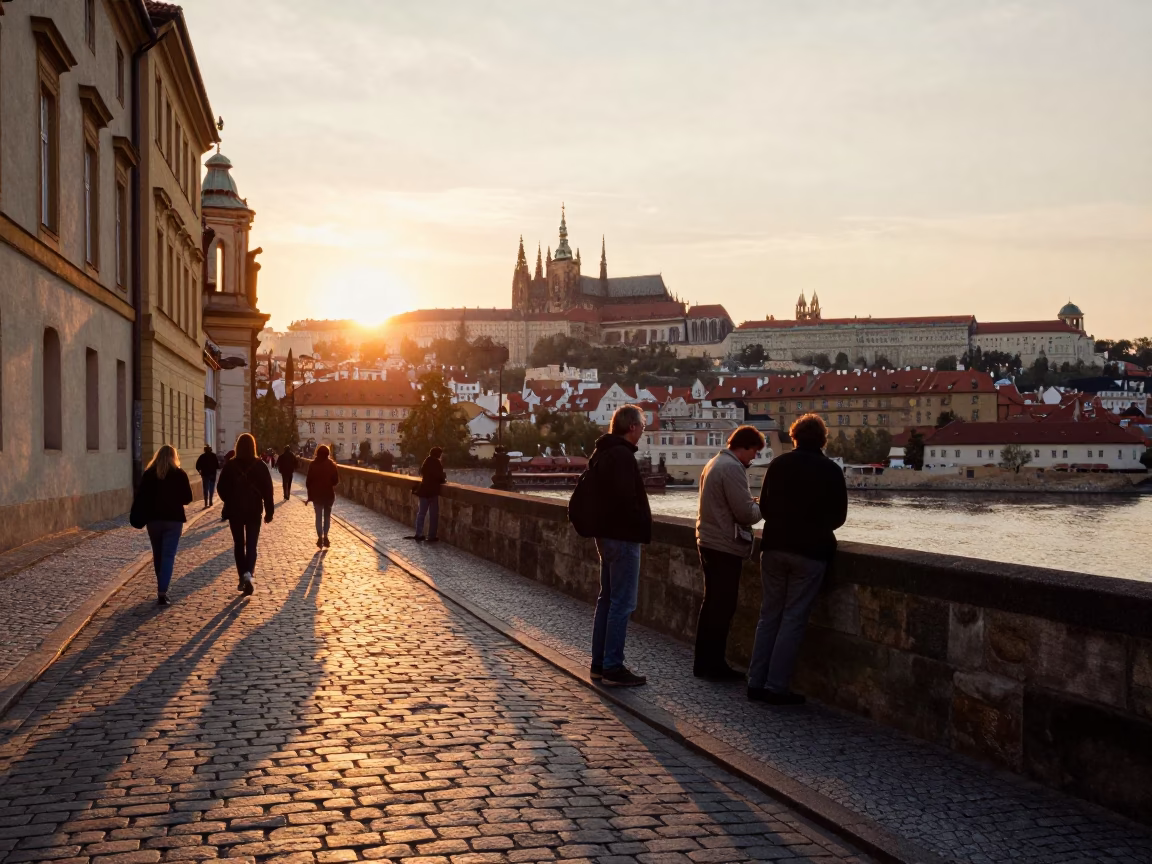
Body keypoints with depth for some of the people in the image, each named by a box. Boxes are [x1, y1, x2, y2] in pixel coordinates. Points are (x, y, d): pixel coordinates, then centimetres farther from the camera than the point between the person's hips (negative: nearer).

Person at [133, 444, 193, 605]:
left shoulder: (148, 474, 0)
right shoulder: (179, 474, -5)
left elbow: (140, 497, -4)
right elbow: (187, 498, -2)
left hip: (153, 518, 2)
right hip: (174, 519, -2)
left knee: (158, 554, 18)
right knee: (168, 556, -4)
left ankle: (162, 589, 30)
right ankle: (162, 592, -16)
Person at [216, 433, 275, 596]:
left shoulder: (230, 465, -5)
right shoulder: (259, 465, -6)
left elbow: (221, 488, -2)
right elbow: (267, 489, -7)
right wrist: (269, 510, 0)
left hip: (235, 510, 1)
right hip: (254, 510, 0)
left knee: (239, 544, 13)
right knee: (251, 545, 5)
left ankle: (242, 579, 14)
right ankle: (248, 573, -17)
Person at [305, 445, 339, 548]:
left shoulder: (313, 465, -5)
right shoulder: (331, 464, -5)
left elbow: (308, 481, -5)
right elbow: (336, 481, -4)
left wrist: (310, 495, 3)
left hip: (316, 494, 0)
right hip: (329, 494, 0)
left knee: (318, 516, 7)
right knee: (327, 515, 13)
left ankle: (320, 538, 3)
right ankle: (325, 536, 6)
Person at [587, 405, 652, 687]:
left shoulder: (600, 453, 13)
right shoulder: (622, 456, -18)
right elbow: (626, 499, -25)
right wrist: (640, 526, -11)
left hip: (606, 534, 10)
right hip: (623, 536, -10)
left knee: (607, 599, 15)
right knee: (622, 603, -5)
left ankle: (599, 663, 20)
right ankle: (613, 668, -3)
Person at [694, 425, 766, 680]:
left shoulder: (715, 463, 15)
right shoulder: (732, 468, -17)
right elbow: (745, 513, -20)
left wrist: (752, 503, 9)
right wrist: (762, 508, -1)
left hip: (709, 542, 10)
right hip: (725, 546, -10)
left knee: (712, 604, 16)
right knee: (723, 607, -2)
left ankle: (703, 663, 22)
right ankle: (715, 666, 4)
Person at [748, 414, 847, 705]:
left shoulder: (778, 464, 2)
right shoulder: (831, 471, -3)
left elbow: (764, 506, 7)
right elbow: (839, 516, 3)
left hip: (775, 547, 3)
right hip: (811, 550, -3)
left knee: (769, 614, 11)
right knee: (794, 618, 1)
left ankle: (756, 682, 10)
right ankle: (776, 686, -1)